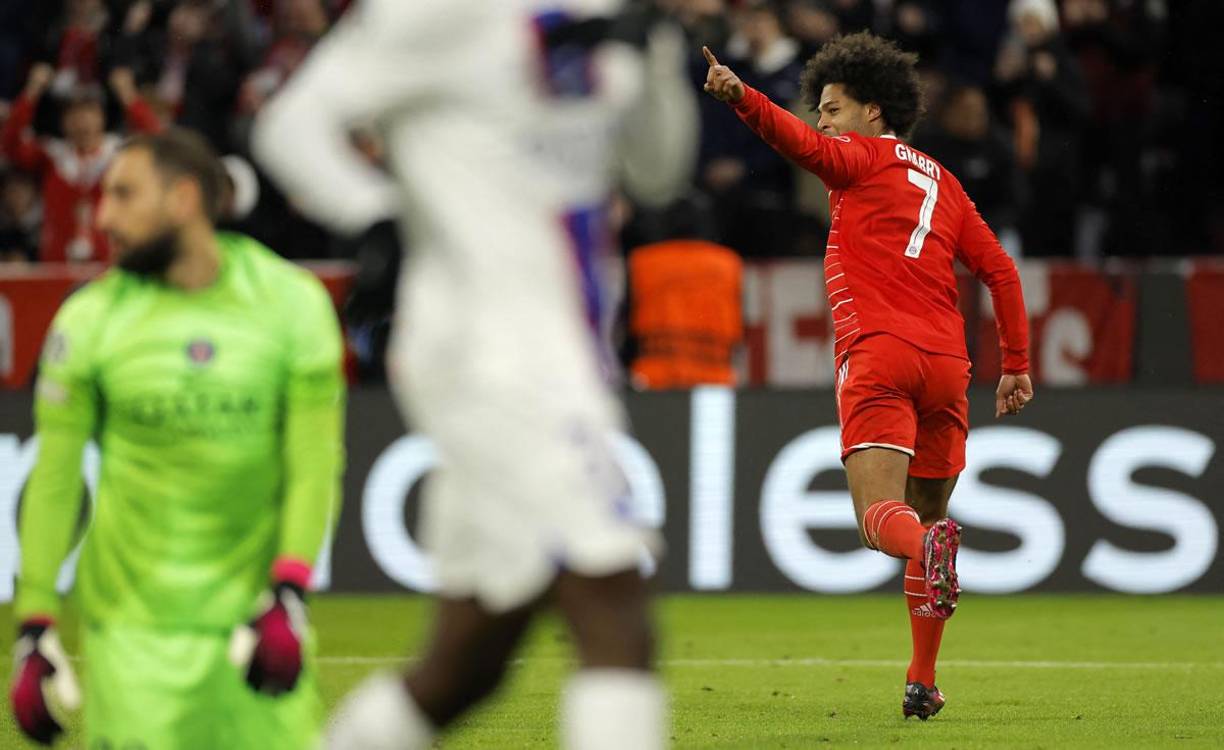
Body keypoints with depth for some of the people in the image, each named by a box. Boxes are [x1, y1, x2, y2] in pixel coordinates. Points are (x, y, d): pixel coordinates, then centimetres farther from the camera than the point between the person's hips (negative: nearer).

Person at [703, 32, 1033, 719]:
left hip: (879, 355, -6)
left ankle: (929, 544, -48)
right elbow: (1000, 270, 20)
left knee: (882, 517, -13)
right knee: (927, 513, 15)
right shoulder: (943, 182, 25)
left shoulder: (864, 158, 8)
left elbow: (804, 144, -14)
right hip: (946, 363, 6)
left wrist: (741, 96, -28)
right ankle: (923, 683, 14)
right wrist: (1017, 367, 21)